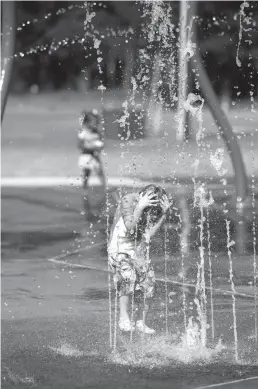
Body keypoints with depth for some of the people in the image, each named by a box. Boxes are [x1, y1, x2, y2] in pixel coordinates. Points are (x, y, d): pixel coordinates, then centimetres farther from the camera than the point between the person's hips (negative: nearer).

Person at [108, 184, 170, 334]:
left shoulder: (153, 206, 1)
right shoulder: (128, 201, -16)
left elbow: (151, 232, -6)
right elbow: (130, 227, -24)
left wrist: (164, 214, -13)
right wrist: (140, 207, -30)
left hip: (140, 251, 6)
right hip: (121, 249, -6)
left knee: (148, 286, -3)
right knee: (128, 277, -29)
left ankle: (141, 322, 11)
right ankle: (124, 318, -20)